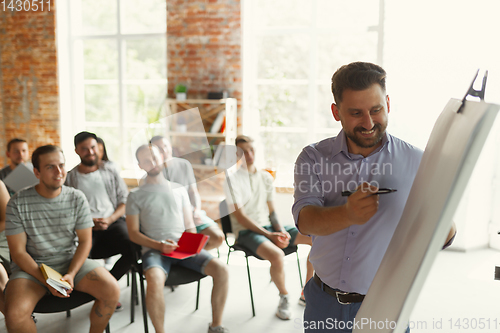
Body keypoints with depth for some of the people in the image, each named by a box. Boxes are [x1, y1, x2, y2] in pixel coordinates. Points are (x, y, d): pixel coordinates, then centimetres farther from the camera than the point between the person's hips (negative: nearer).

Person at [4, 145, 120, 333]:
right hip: (32, 266, -2)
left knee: (112, 291, -20)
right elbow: (18, 252, -8)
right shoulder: (18, 203, -9)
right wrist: (47, 281, -20)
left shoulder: (77, 198, -3)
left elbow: (85, 241, 1)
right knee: (14, 315, -30)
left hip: (72, 261, 2)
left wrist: (71, 274, -16)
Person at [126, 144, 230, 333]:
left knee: (221, 269, -20)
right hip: (154, 250, -3)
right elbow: (133, 233, 4)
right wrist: (159, 245, -12)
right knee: (155, 281, -37)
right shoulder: (136, 195, 10)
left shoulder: (179, 190, 19)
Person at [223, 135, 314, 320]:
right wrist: (270, 235, -18)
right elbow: (241, 217, -13)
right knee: (277, 255, -36)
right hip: (246, 231, -6)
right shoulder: (233, 180, -9)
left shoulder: (266, 177, 11)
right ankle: (284, 297, -6)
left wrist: (281, 230, -8)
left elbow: (271, 211, 12)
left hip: (269, 226, 7)